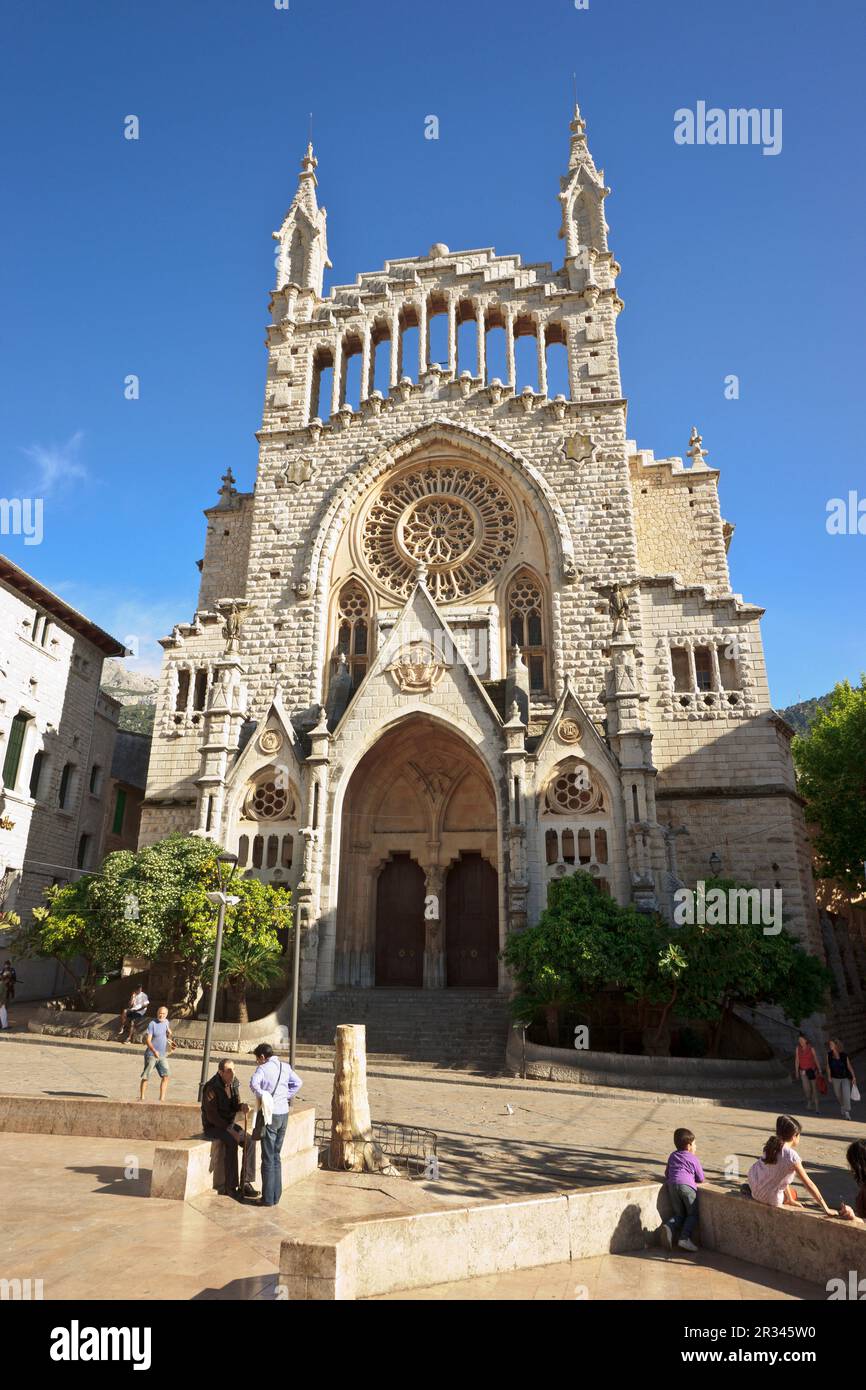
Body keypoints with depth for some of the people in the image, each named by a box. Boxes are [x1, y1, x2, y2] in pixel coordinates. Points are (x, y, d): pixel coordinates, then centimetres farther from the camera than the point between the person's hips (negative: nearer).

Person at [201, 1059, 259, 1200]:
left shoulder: (234, 1083, 0)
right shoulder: (211, 1087, -21)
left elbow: (235, 1106, 3)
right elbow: (211, 1115, -22)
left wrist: (242, 1106, -22)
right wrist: (229, 1130, -25)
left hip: (230, 1123, 6)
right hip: (213, 1126, -6)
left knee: (250, 1141, -16)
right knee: (232, 1142, -32)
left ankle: (246, 1183, -11)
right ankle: (230, 1187, -21)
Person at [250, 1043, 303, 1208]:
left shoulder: (263, 1068, -11)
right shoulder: (285, 1067, 7)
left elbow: (253, 1083, -30)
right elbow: (298, 1083, 10)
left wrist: (261, 1095, -19)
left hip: (270, 1114, -6)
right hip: (284, 1114, 6)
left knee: (268, 1158, 4)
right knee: (276, 1156, 17)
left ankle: (268, 1198, 9)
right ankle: (276, 1195, 21)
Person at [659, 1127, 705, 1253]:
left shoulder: (672, 1156, 27)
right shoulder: (694, 1159, 13)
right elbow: (701, 1179, 16)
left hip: (672, 1185, 4)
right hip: (687, 1185, -4)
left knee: (679, 1214, 13)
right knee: (693, 1214, 8)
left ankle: (668, 1226, -16)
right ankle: (685, 1238, -12)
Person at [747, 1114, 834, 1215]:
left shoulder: (772, 1147, -1)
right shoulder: (791, 1155, -22)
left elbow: (782, 1176, 9)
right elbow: (809, 1184, -18)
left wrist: (790, 1200, 18)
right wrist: (825, 1209, -10)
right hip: (771, 1200, -5)